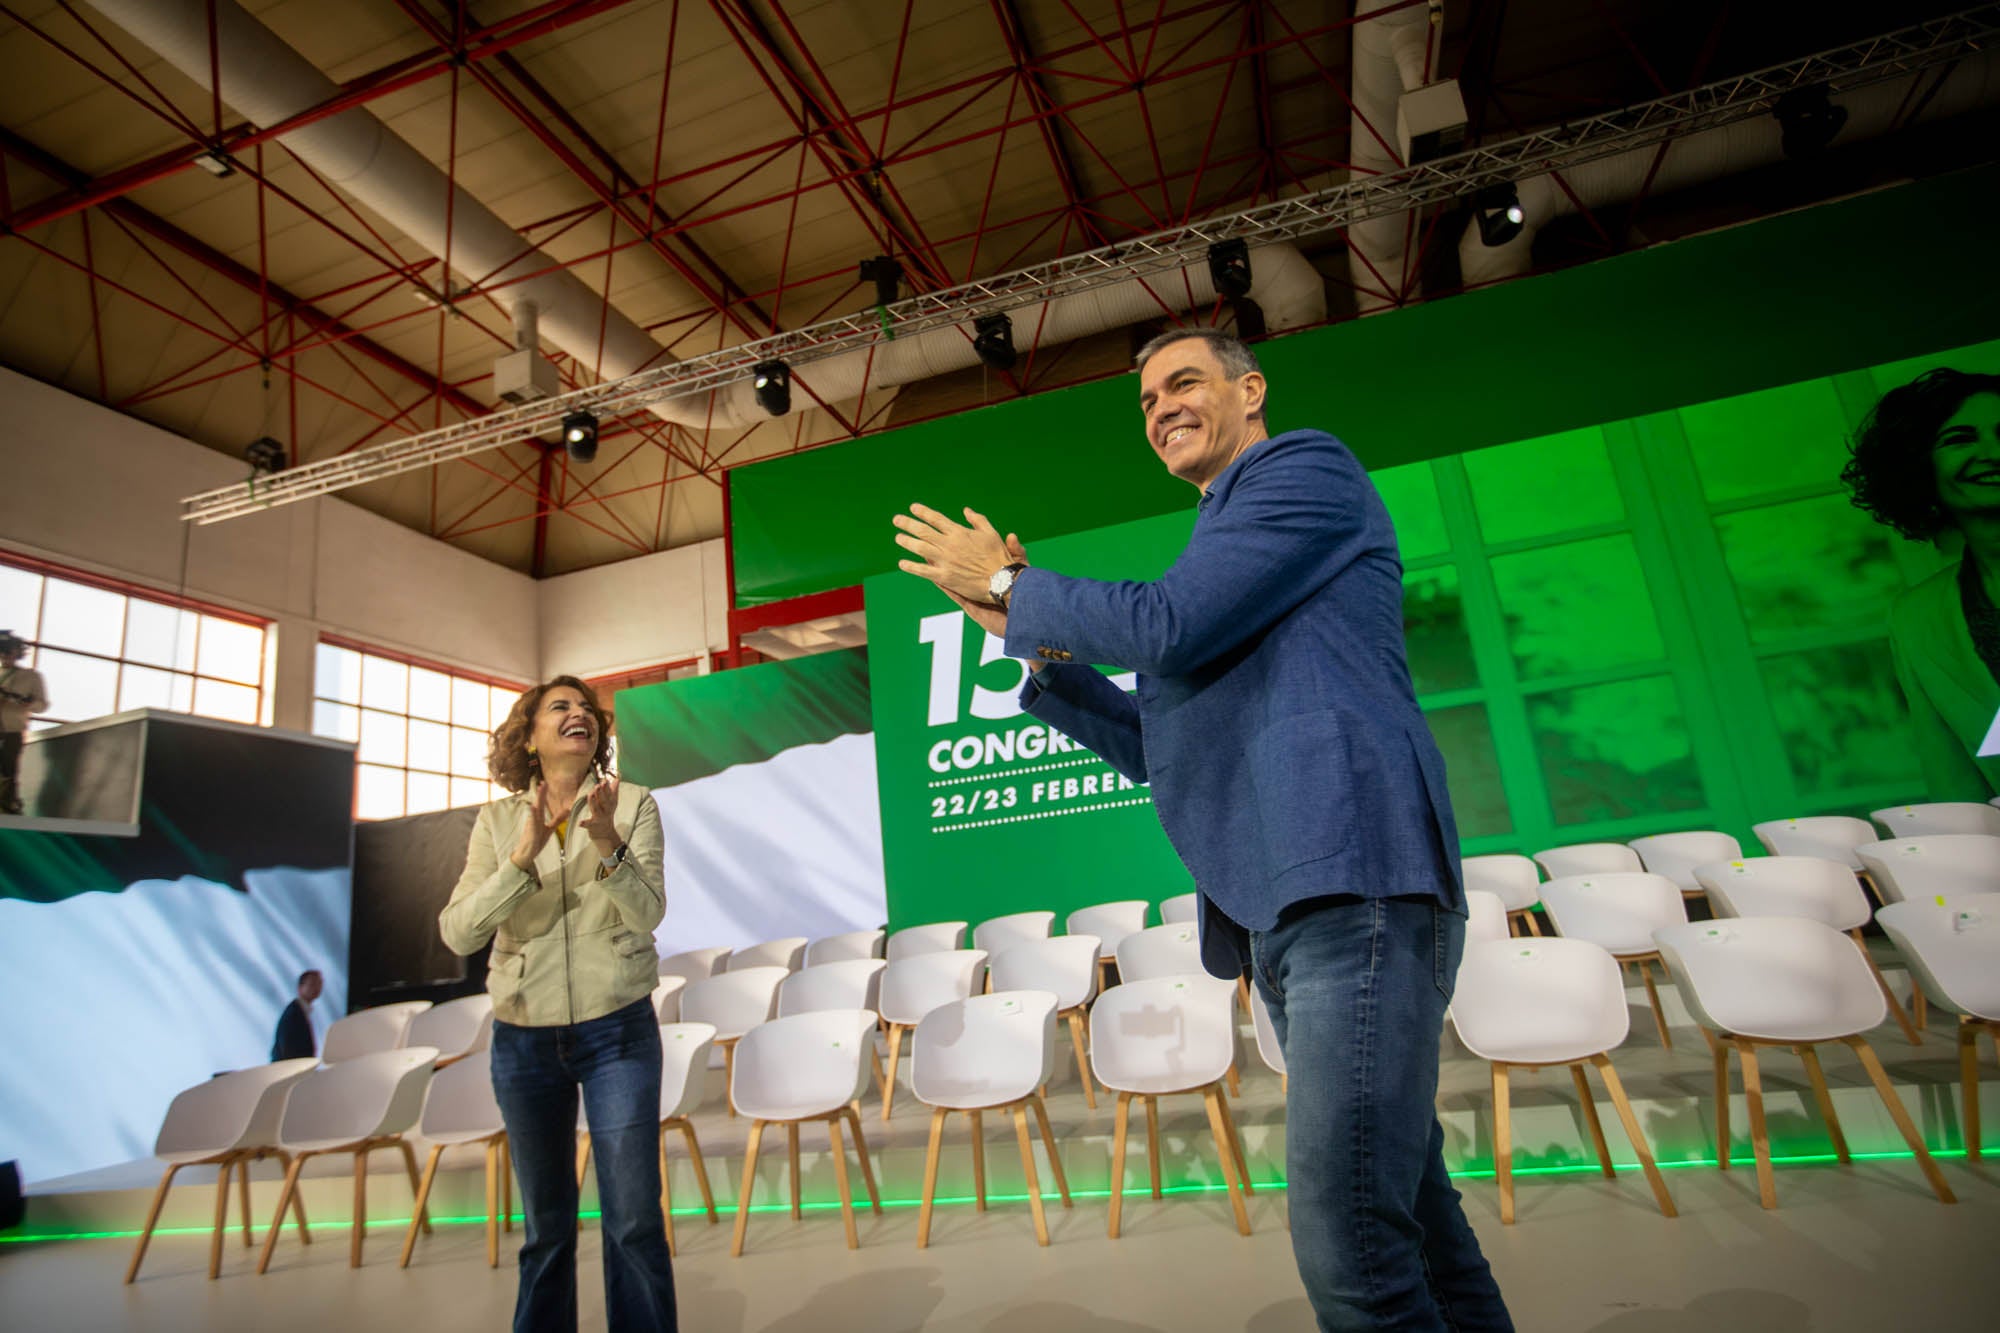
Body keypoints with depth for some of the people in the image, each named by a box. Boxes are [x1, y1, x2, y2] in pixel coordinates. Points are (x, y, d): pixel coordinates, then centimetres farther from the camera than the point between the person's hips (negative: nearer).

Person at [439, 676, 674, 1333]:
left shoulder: (633, 805, -5)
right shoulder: (498, 820, 0)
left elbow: (647, 914, -13)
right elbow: (457, 933, -9)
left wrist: (608, 846, -31)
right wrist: (523, 855, -24)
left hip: (618, 1032, -1)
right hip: (524, 1039, 2)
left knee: (635, 1220, 1)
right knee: (546, 1224, 15)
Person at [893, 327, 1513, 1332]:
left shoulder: (1308, 466, 3)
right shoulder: (1218, 545, 28)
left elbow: (1166, 628, -12)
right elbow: (1153, 749, 23)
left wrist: (1010, 584, 3)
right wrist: (1029, 639, 16)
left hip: (1354, 881, -9)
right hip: (1276, 912, 9)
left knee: (1350, 1245, -11)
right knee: (1413, 1223, 16)